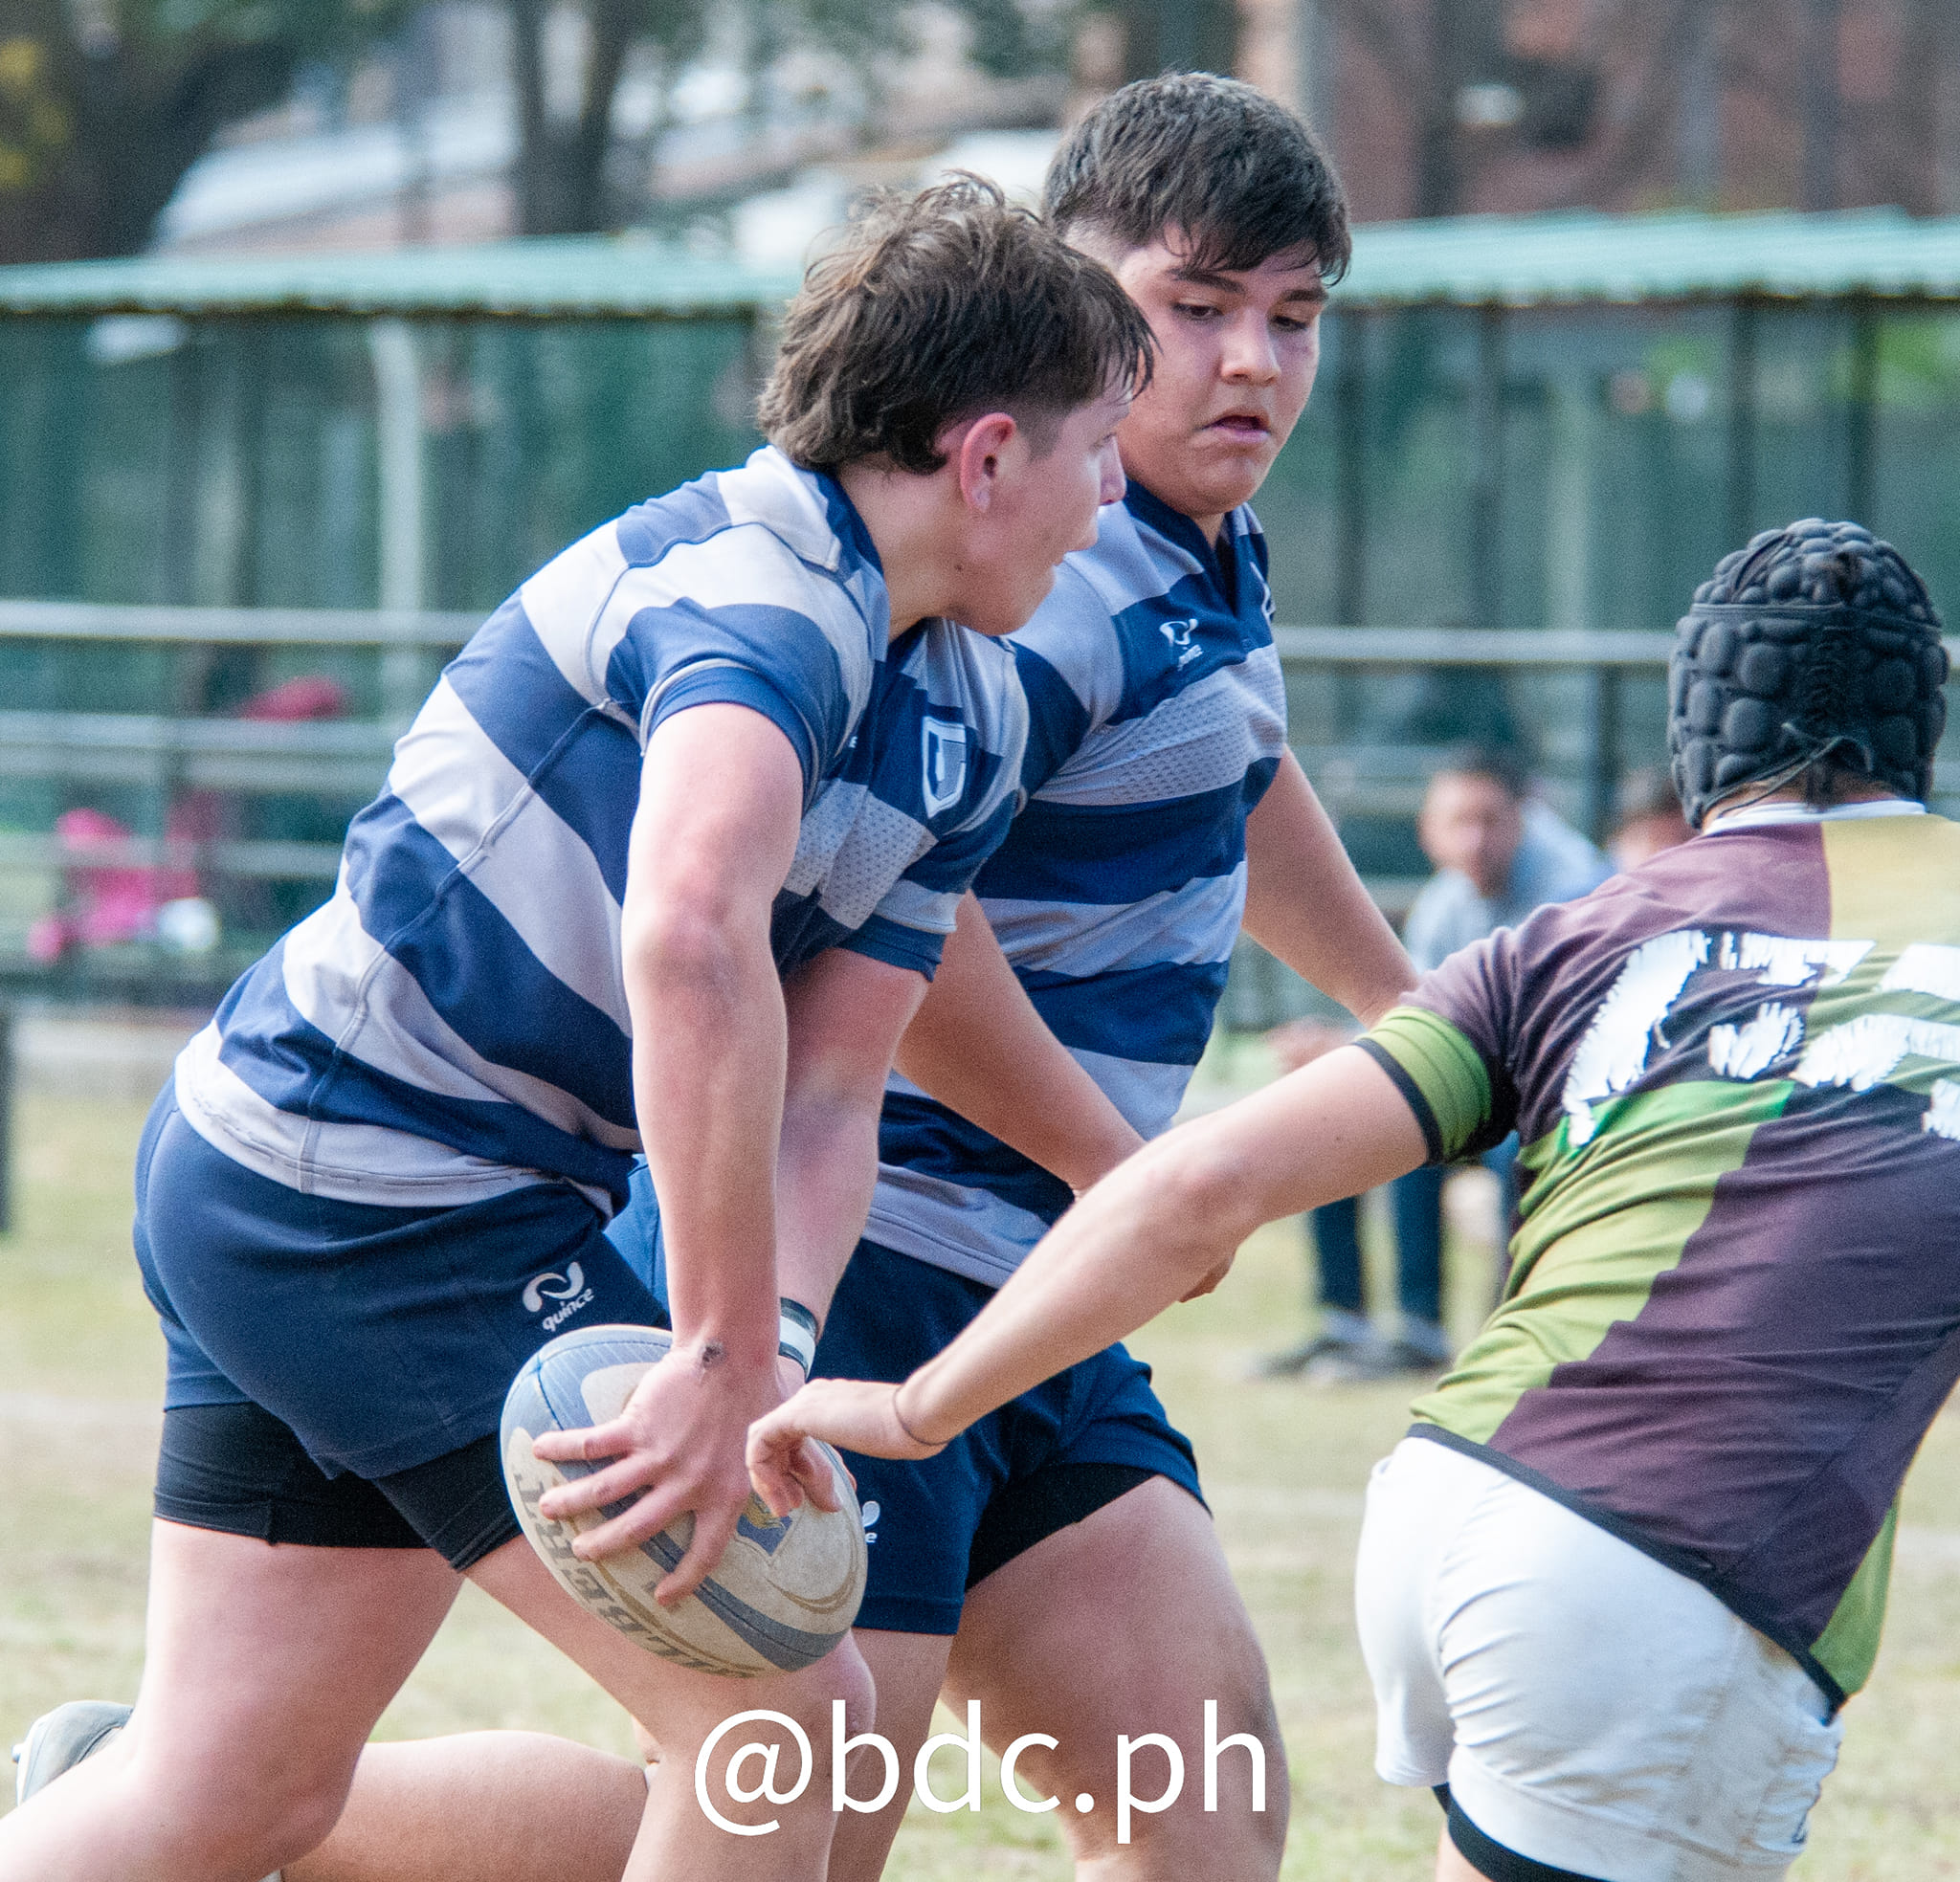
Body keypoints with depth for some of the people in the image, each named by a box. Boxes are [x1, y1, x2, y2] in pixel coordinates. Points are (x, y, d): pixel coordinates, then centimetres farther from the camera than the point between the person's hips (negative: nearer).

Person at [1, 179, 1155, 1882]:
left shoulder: (970, 727, 10)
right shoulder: (761, 588, -21)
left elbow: (822, 1095, 4)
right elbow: (692, 937, -40)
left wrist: (751, 1345, -16)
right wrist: (727, 1357, -38)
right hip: (390, 1204, -10)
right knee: (784, 1713, -8)